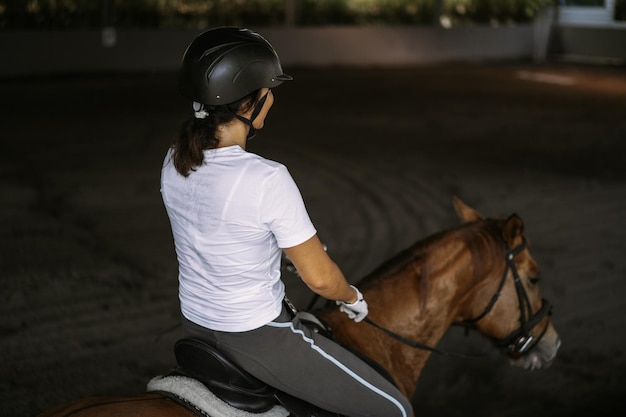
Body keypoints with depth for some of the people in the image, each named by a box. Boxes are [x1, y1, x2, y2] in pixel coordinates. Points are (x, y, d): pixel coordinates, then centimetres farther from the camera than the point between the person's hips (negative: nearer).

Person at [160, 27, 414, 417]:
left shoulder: (175, 162, -6)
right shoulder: (268, 180, -27)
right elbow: (320, 278, -18)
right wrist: (353, 298, 5)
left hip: (194, 325, 8)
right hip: (255, 337, -8)